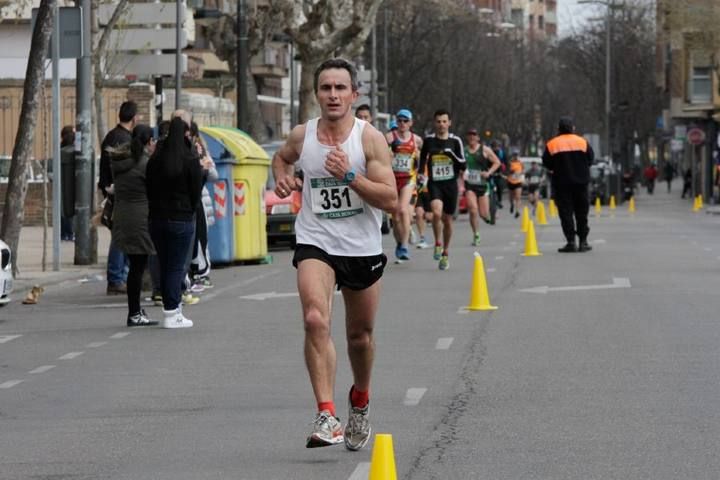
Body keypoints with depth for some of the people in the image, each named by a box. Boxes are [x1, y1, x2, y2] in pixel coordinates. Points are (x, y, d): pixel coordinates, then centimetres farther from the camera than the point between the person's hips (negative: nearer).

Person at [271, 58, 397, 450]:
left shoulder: (370, 138, -9)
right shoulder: (301, 136, 0)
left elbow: (389, 200, -14)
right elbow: (281, 157, 26)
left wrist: (349, 175, -25)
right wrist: (283, 178, 4)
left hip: (363, 250, 0)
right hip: (315, 244, 0)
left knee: (360, 335, 15)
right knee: (316, 320, -25)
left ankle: (360, 399, 44)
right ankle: (326, 415, -29)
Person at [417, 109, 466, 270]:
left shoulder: (455, 141, 0)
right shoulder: (429, 140, 3)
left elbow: (463, 165, -2)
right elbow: (422, 158, 19)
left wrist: (451, 154, -18)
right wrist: (421, 174, 6)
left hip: (451, 184, 1)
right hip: (434, 183, -1)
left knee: (447, 219, 9)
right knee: (437, 212, -26)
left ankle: (445, 252, 26)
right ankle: (438, 243, -6)